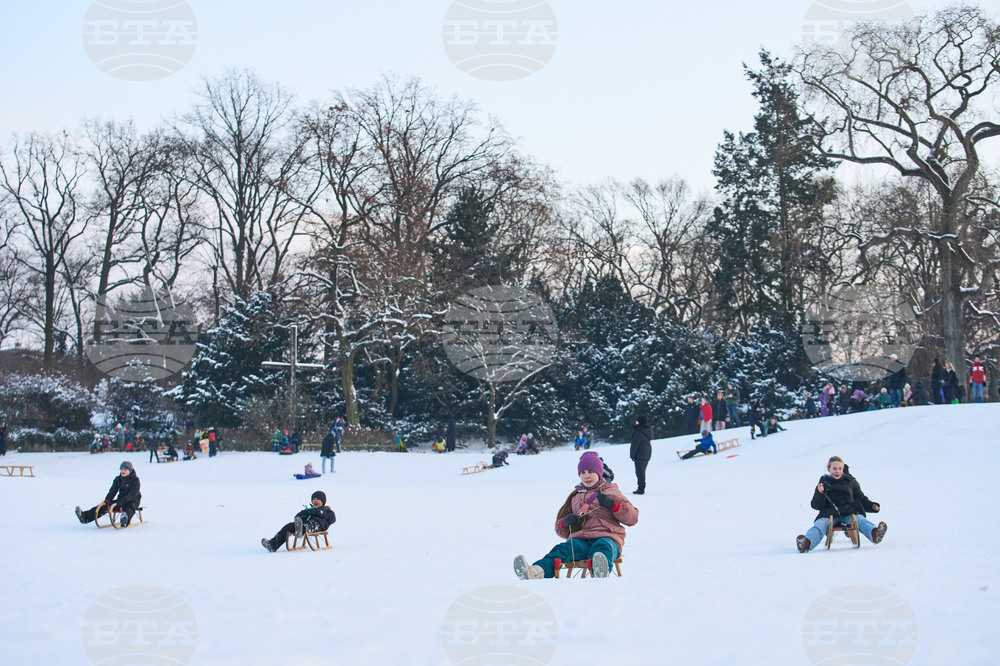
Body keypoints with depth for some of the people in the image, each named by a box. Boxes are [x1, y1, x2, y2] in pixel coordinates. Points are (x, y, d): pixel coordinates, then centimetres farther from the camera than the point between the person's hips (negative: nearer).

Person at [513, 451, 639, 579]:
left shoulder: (610, 492, 19)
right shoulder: (575, 497, 30)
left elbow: (632, 517, 8)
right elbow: (560, 530, 32)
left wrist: (612, 504, -9)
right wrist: (565, 523, 6)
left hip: (607, 537, -3)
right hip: (580, 539, 3)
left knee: (603, 546, -40)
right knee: (563, 549, -30)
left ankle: (601, 571, -74)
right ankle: (538, 571, -60)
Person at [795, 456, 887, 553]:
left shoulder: (850, 482, 18)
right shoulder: (824, 482, 13)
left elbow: (861, 499, 22)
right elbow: (816, 506, 8)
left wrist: (872, 506, 3)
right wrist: (819, 493, -12)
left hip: (849, 513, 1)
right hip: (830, 515, -1)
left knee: (860, 520, -30)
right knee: (820, 524, -31)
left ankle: (874, 533, -61)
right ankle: (807, 543, -59)